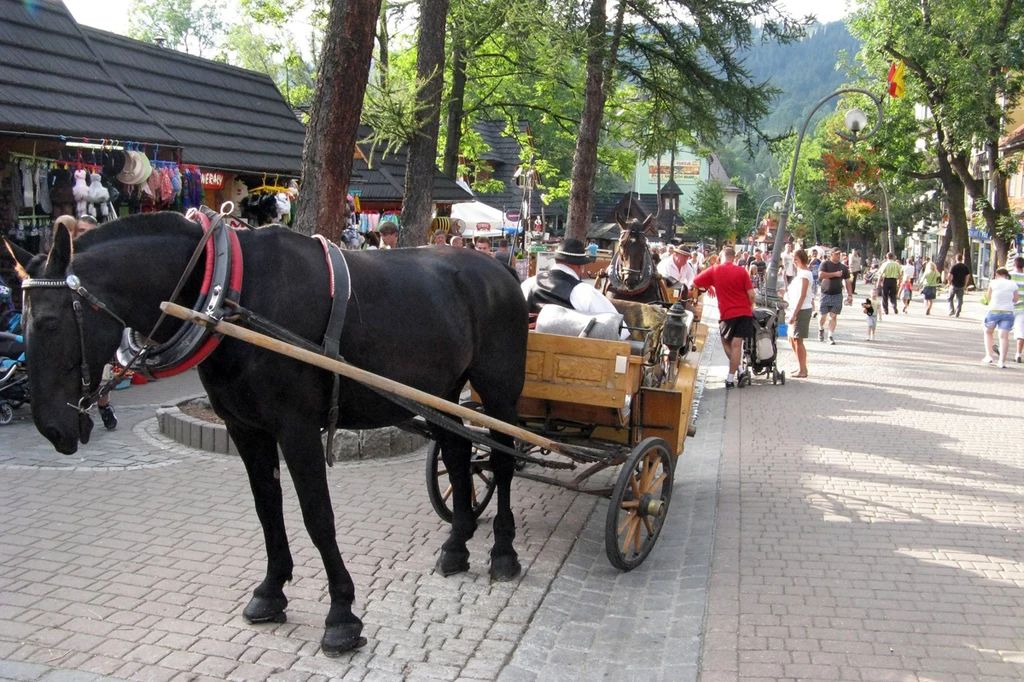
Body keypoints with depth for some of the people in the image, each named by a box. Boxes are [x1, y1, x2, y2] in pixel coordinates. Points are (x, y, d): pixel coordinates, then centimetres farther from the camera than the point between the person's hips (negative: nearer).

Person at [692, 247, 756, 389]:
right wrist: (750, 307, 14)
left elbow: (693, 283, 2)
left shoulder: (714, 270, -3)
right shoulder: (741, 271, -2)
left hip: (727, 314, -1)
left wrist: (708, 287, 19)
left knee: (726, 341, 19)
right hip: (744, 312, 1)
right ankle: (731, 378, 3)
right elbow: (751, 294, -4)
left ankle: (738, 370, 13)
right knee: (736, 344, 2)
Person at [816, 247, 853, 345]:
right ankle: (821, 329, 30)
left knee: (833, 316, -2)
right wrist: (835, 274, -16)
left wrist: (850, 294, 6)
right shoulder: (825, 264, -1)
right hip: (826, 294, -2)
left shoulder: (843, 267, 10)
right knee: (823, 315, 1)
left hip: (837, 295, 2)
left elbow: (847, 281, 13)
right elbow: (821, 275, -18)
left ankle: (831, 336, 3)